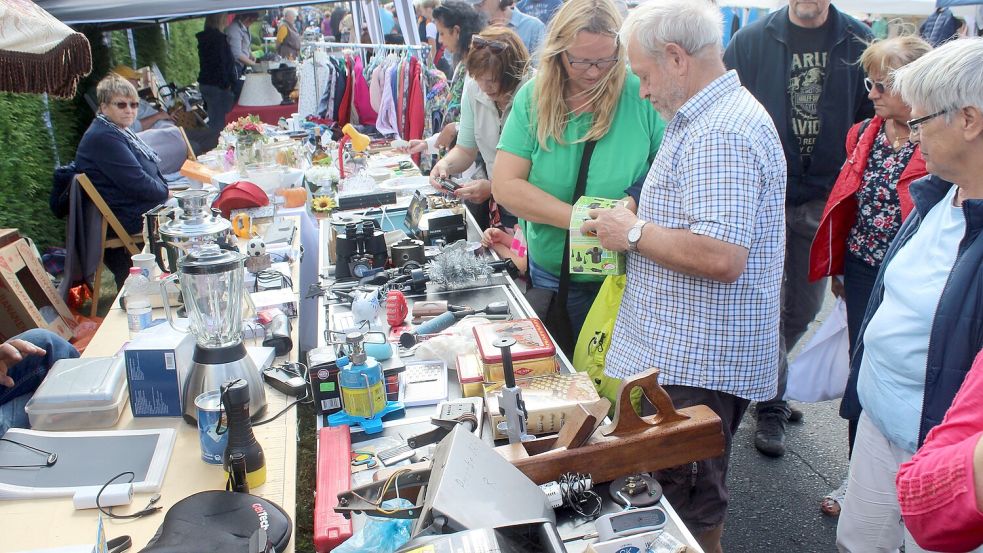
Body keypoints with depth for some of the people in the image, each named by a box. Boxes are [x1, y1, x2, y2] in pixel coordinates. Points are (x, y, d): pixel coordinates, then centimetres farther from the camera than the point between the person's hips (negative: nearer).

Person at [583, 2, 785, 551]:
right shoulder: (710, 116, 13)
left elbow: (719, 256, -31)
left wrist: (633, 233, -18)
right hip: (687, 352, 11)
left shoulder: (720, 134, -22)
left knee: (689, 505, 7)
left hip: (697, 363, -10)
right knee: (688, 490, 23)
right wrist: (641, 221, 11)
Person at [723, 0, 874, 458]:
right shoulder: (753, 41, -4)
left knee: (804, 308, 13)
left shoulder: (858, 43, 0)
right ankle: (771, 404, 17)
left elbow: (872, 120, 6)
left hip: (822, 200, 3)